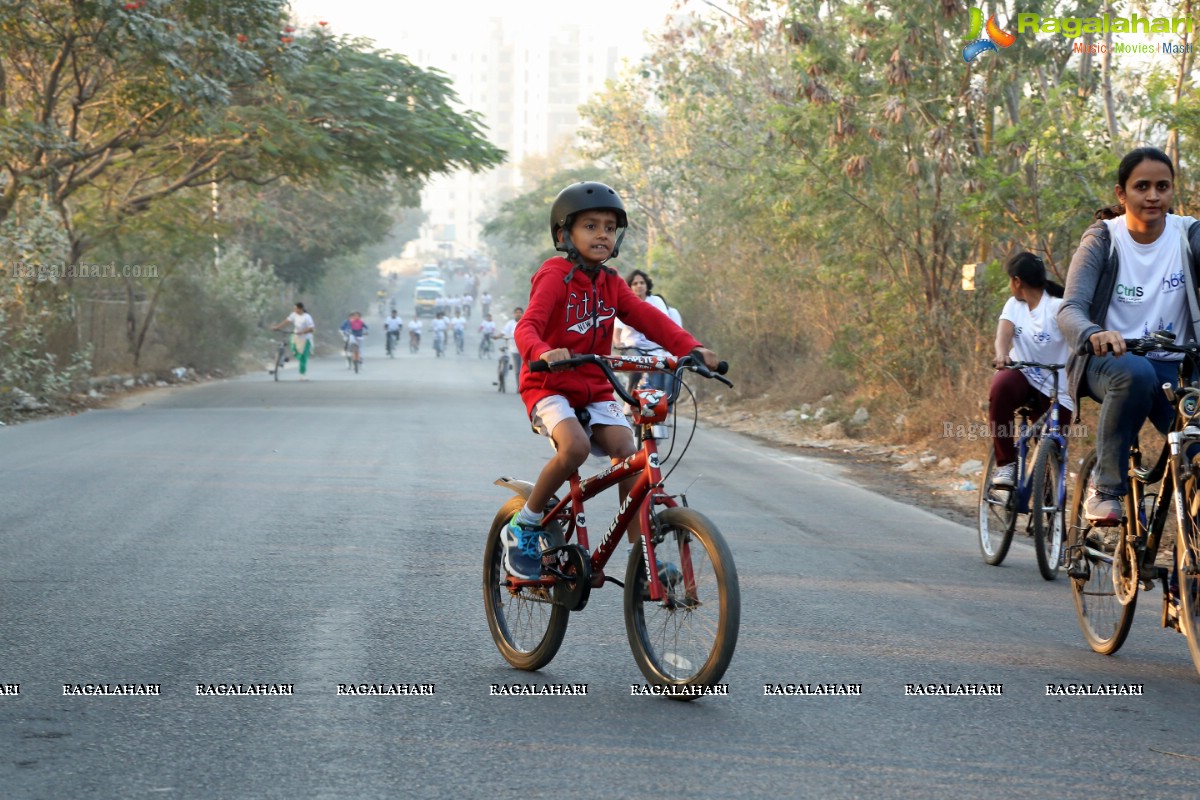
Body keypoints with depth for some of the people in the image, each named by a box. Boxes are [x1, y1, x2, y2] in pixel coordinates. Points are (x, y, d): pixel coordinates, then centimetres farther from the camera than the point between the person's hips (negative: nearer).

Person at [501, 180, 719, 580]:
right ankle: (525, 525, -10)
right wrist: (543, 352, -50)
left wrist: (690, 347, -23)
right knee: (575, 447, -32)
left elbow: (649, 318, -5)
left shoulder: (611, 284, 8)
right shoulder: (554, 277, -11)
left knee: (627, 450, -18)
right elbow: (527, 327, -26)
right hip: (549, 387, -5)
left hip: (595, 391, 5)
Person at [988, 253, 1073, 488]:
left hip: (1054, 392, -3)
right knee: (1001, 385, -32)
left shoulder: (1056, 306, -11)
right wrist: (1001, 354, -38)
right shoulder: (1014, 305, 5)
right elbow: (1005, 331, -14)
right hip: (1022, 375, 3)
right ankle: (1006, 464, -24)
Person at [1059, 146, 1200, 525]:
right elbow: (1070, 309, -17)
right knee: (1135, 373, -38)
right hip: (1106, 361, -2)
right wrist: (1095, 334, -42)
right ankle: (1106, 488, -23)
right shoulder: (1103, 239, -6)